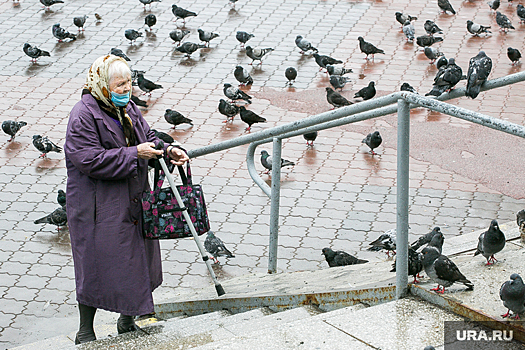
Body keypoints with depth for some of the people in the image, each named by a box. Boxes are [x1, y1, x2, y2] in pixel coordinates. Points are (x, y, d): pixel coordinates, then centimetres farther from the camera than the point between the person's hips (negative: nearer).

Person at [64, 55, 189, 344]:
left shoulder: (128, 109, 8)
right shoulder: (84, 116, -18)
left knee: (137, 261, 15)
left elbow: (147, 137, 18)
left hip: (133, 201, 8)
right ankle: (85, 333, 16)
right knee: (97, 268, 0)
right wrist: (133, 154, -24)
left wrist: (167, 151, -3)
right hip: (98, 208, -8)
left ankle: (127, 321, 34)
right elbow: (89, 159, -25)